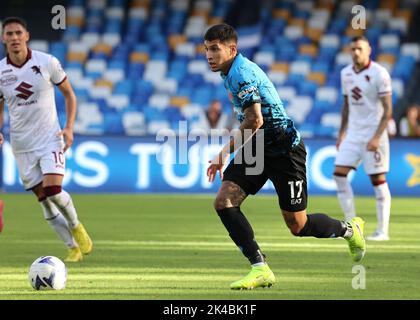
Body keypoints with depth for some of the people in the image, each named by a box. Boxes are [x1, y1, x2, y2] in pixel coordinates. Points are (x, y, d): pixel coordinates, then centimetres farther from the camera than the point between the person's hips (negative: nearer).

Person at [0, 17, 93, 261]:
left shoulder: (47, 63, -8)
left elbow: (69, 93, 4)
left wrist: (69, 128, -8)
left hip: (50, 138, -3)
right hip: (22, 145, 3)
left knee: (53, 190, -21)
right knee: (44, 200, 3)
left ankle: (76, 226, 9)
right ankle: (73, 248, 17)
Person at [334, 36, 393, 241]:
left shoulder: (379, 74, -12)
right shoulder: (346, 73, 9)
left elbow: (388, 110, -12)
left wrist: (377, 137, -20)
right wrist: (342, 132, 15)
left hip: (373, 134, -6)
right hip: (353, 133, 7)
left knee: (378, 180, -4)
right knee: (339, 174, -3)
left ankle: (382, 231, 2)